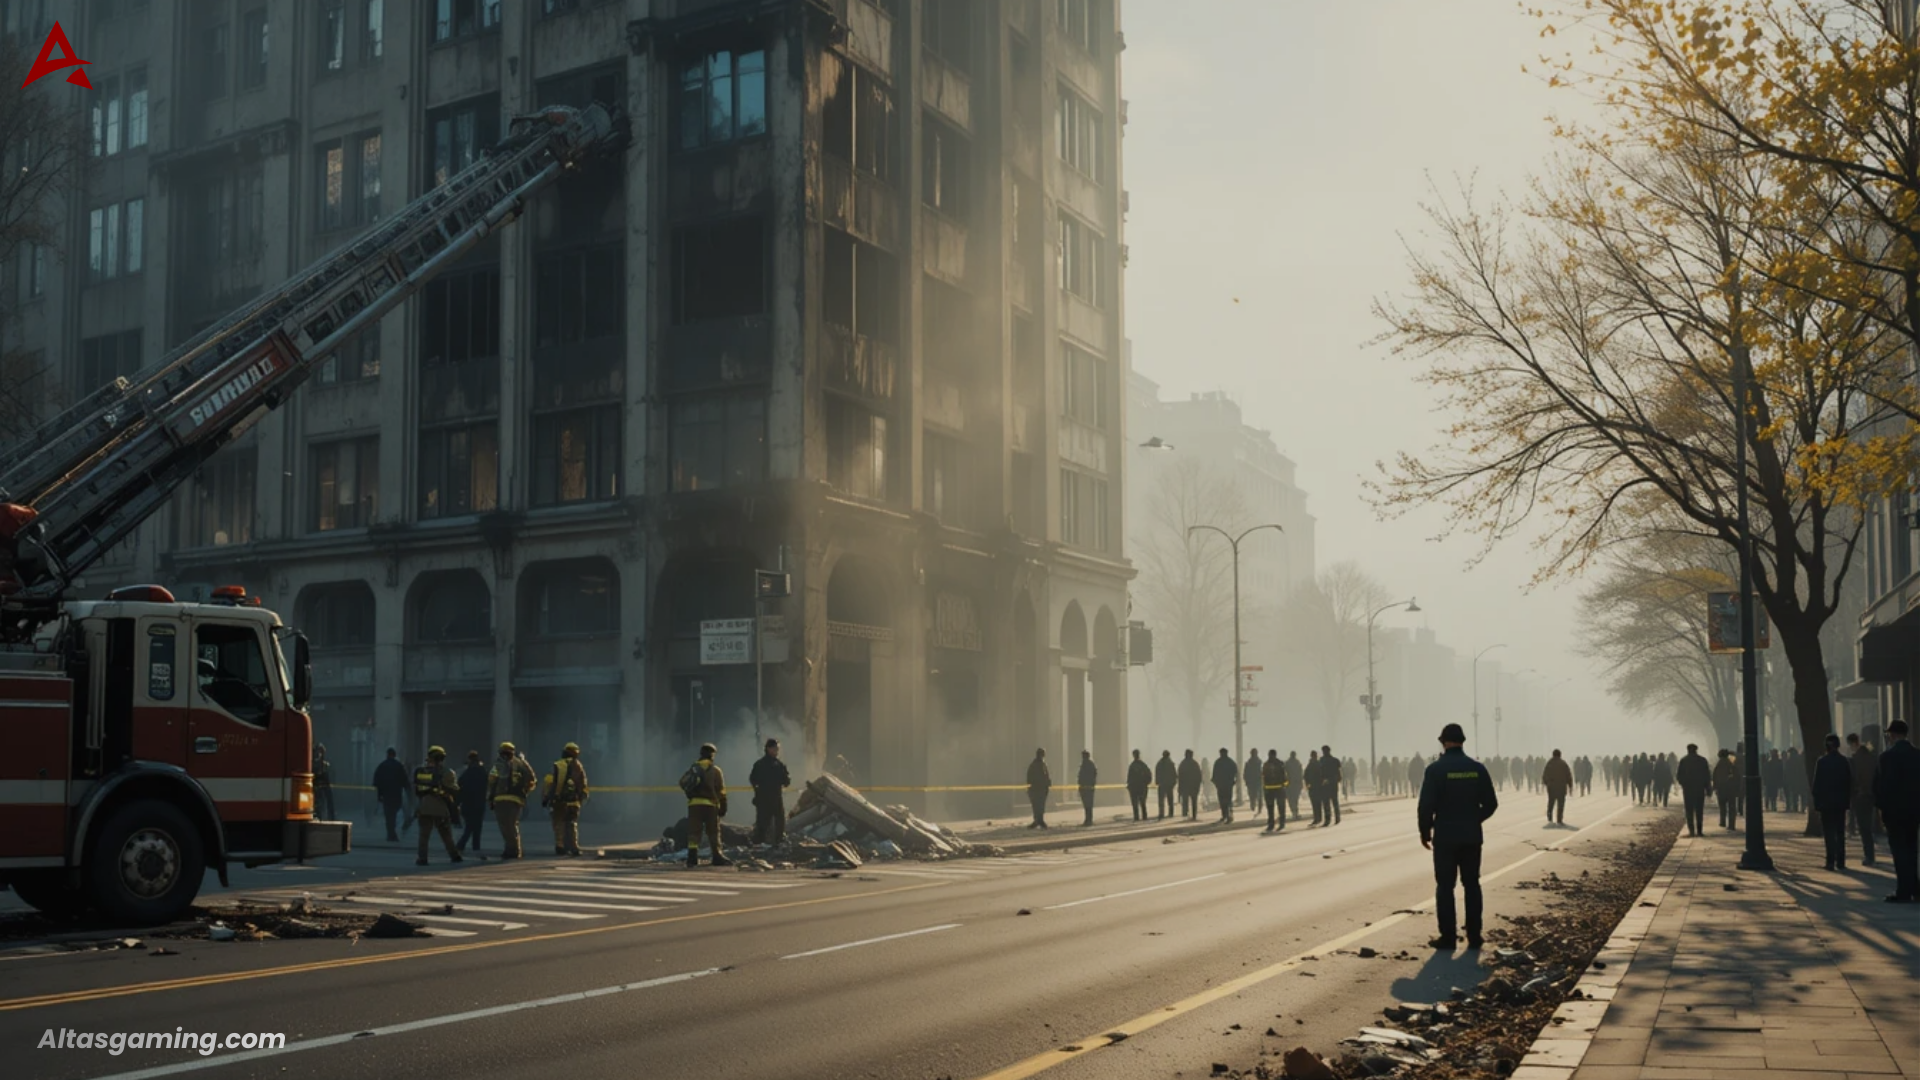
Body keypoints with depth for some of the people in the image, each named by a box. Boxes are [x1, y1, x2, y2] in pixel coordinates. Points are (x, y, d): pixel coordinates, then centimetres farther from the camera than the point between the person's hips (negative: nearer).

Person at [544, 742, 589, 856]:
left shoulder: (556, 766, 3)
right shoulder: (579, 767, 5)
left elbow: (549, 783, -4)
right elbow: (583, 786, 4)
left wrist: (545, 798, 0)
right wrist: (582, 799, 15)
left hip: (558, 801, 0)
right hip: (573, 802, 1)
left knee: (559, 825, 9)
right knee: (572, 824, 6)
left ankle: (560, 846, 5)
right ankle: (574, 846, -7)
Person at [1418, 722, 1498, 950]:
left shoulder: (1436, 769, -12)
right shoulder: (1478, 768, 0)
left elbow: (1426, 805, -14)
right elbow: (1491, 803, 3)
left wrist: (1425, 832, 0)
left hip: (1445, 837, -3)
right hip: (1472, 837, 3)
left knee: (1445, 887, 3)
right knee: (1472, 885, 11)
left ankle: (1448, 937, 2)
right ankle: (1474, 937, 11)